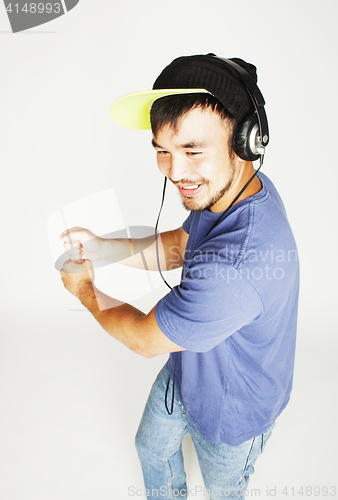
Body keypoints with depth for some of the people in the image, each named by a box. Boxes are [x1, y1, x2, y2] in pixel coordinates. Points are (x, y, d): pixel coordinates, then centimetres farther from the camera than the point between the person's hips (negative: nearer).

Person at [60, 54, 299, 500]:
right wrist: (104, 248, -9)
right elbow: (179, 246, 3)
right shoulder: (225, 187, -16)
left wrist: (87, 292, -11)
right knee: (152, 446, 33)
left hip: (229, 413, -7)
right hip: (186, 372, 8)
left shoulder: (235, 267, -46)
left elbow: (145, 338, -29)